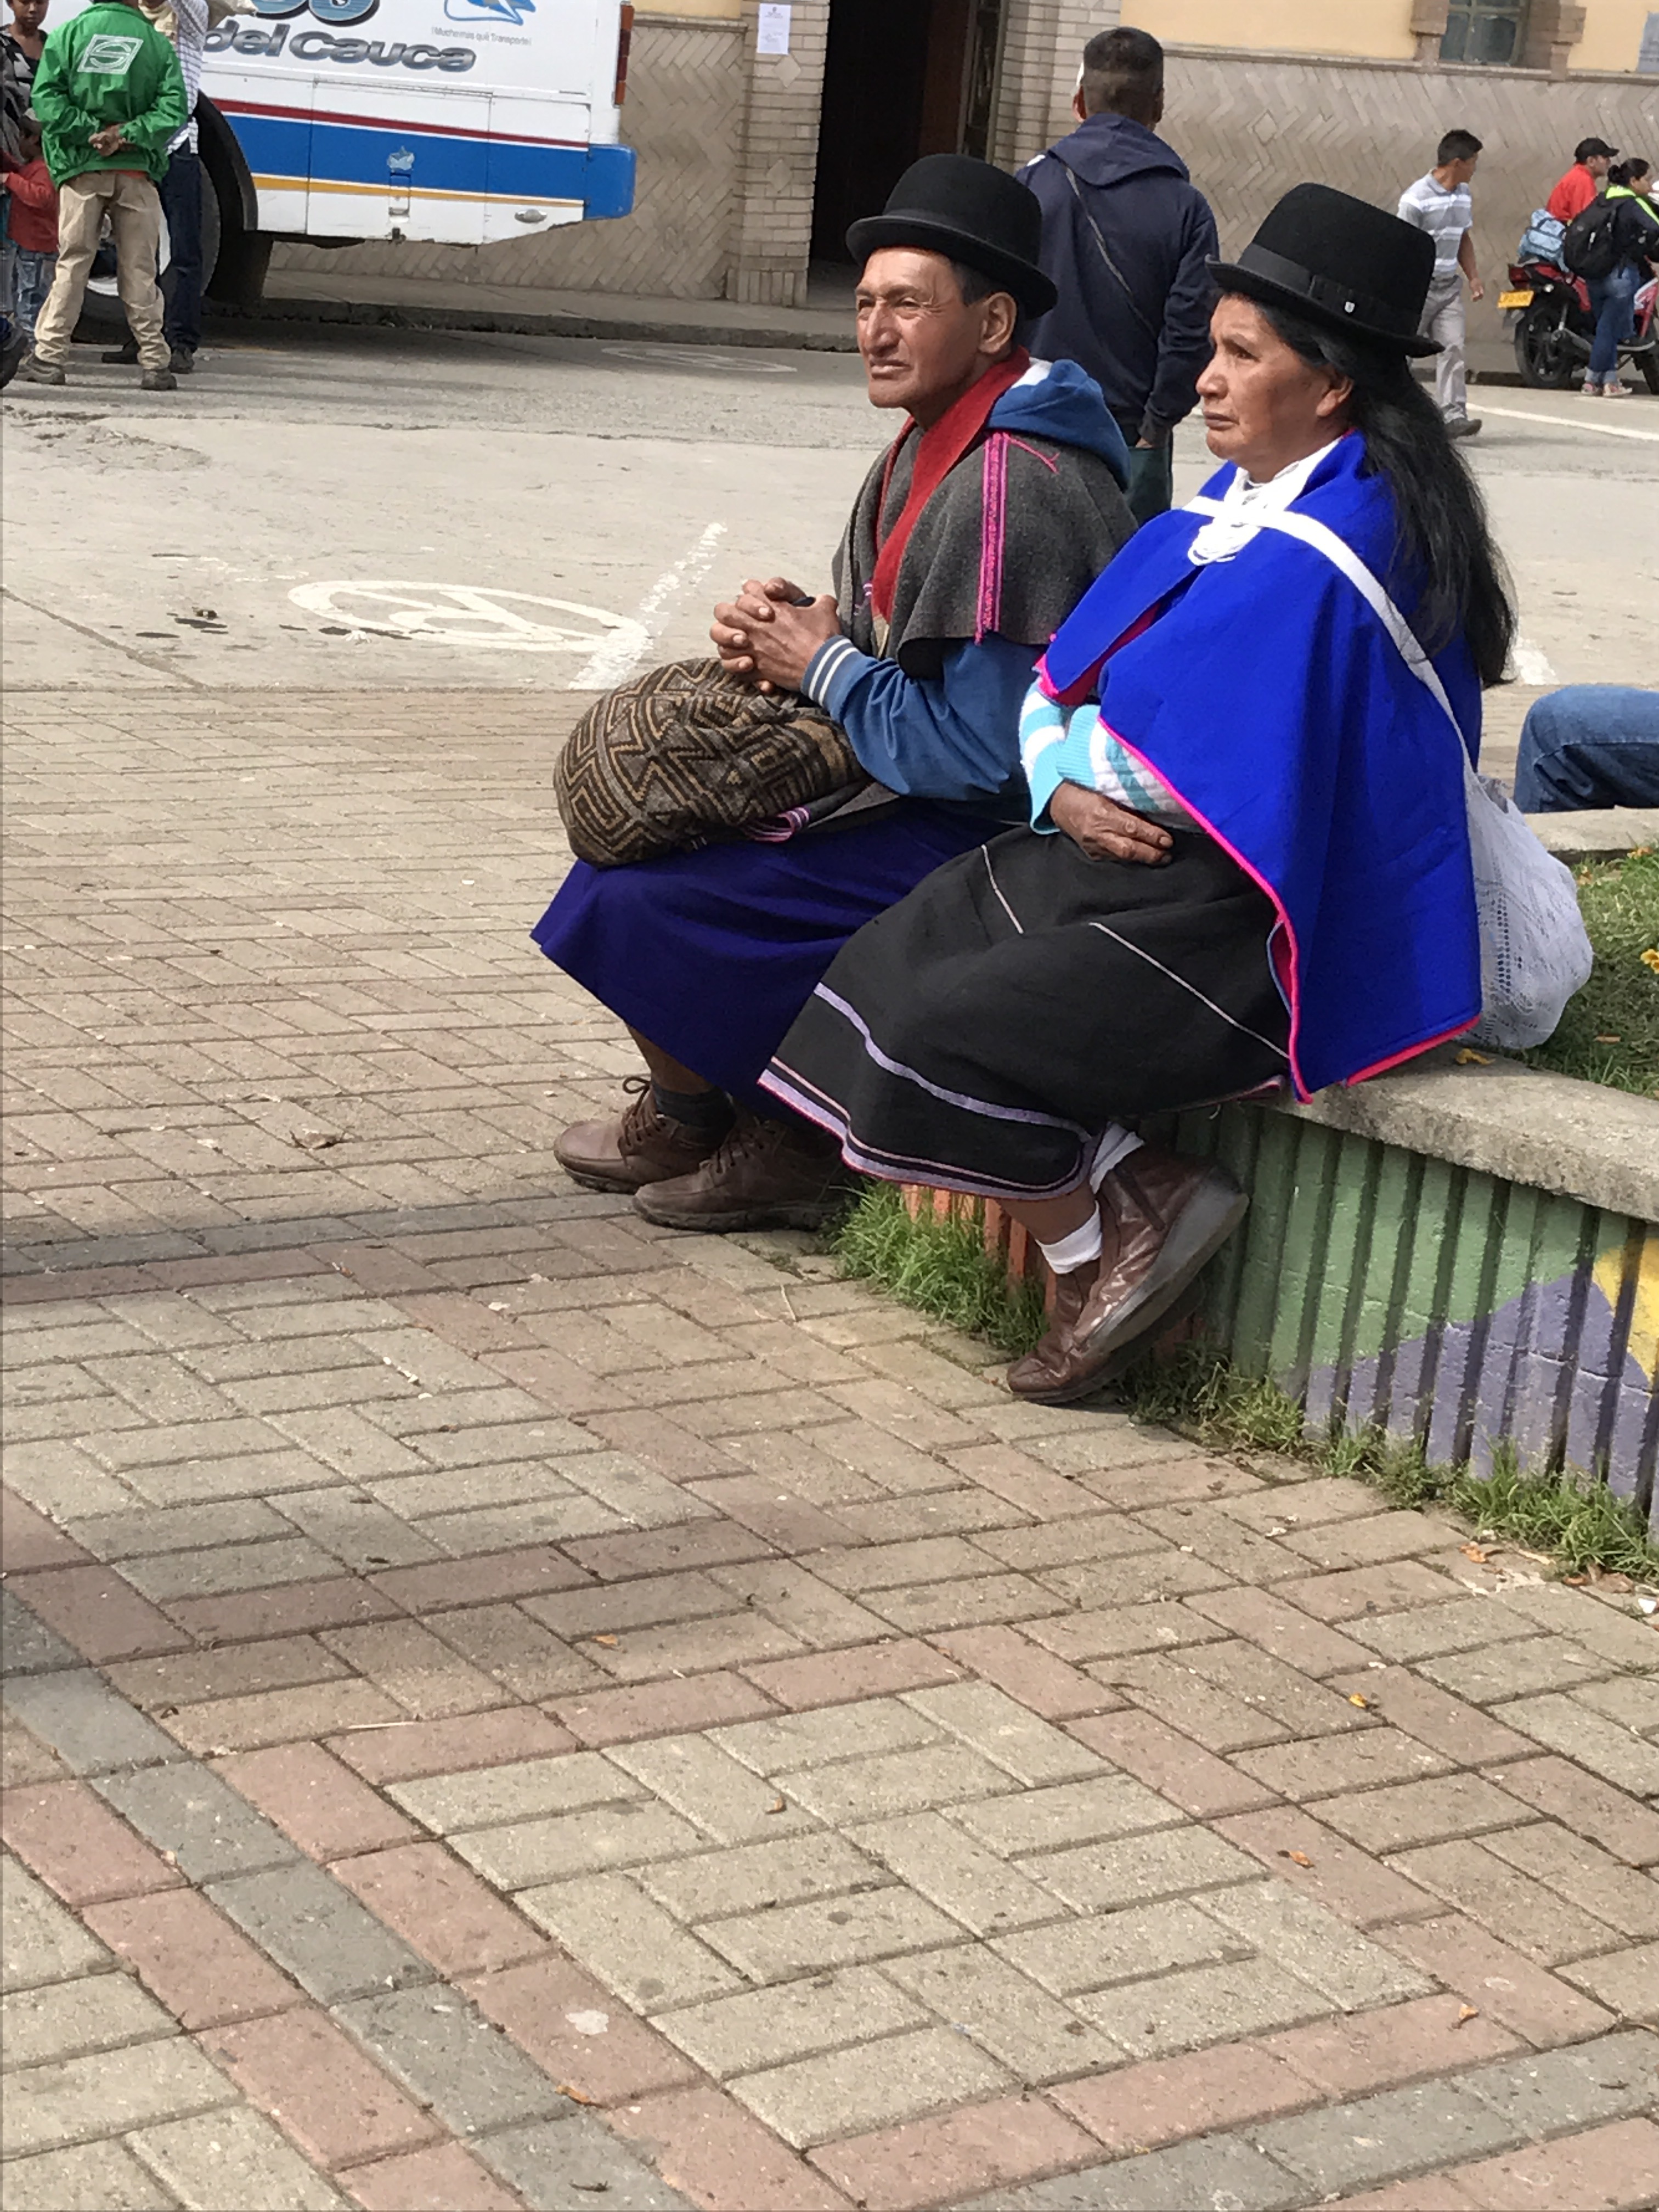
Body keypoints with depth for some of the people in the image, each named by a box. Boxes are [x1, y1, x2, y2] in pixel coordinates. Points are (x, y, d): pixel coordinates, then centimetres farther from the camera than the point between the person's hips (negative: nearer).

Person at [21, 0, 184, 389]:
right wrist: (127, 134, -8)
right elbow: (173, 108, -4)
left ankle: (49, 357, 2)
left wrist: (89, 134, -6)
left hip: (82, 171, 0)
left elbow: (47, 97, -6)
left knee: (72, 265, 4)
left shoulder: (69, 33, 4)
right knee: (139, 271, 4)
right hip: (137, 173, 0)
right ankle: (155, 365, 3)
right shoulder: (156, 42, 5)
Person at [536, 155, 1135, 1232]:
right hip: (912, 787, 11)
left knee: (638, 903, -15)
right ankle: (695, 1116, 21)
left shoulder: (1008, 489, -24)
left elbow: (982, 755, -27)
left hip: (988, 839, -11)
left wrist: (823, 664, -14)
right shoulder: (936, 441, 9)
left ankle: (695, 1122, 11)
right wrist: (791, 625, -2)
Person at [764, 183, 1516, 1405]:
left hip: (1241, 915, -10)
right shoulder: (1238, 496, 7)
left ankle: (1101, 1247, 4)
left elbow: (1167, 759, -24)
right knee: (884, 965, 2)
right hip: (1125, 849, 10)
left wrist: (1076, 761, -4)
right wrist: (1061, 789, -10)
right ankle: (1133, 1188, 2)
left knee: (932, 1040, -19)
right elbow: (1067, 666, 9)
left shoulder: (1313, 559, -21)